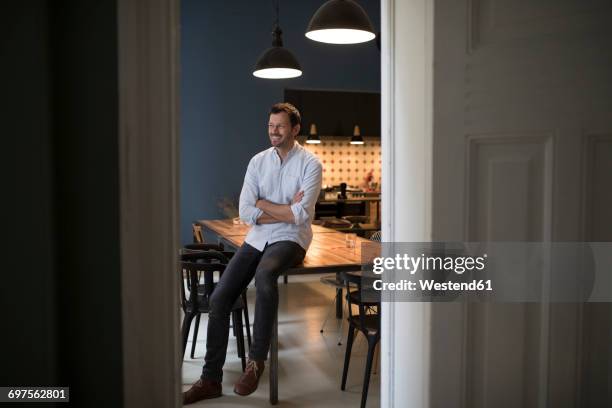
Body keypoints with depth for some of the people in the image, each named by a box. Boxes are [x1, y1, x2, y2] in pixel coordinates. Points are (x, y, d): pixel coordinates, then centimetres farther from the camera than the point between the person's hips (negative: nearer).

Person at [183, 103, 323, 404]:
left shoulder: (310, 164, -6)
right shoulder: (258, 161, 7)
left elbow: (301, 216, -17)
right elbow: (246, 213, -2)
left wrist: (263, 203, -7)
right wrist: (286, 210, -10)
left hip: (290, 239, -5)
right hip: (257, 239, 5)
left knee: (264, 275, -38)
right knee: (219, 298, -8)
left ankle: (256, 361, -22)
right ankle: (211, 379, 5)